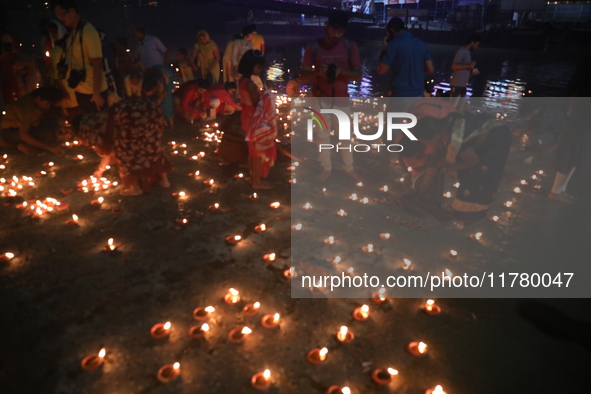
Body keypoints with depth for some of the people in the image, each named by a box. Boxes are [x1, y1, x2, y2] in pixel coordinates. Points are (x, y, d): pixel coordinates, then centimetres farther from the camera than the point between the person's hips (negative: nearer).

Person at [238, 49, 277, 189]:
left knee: (253, 150, 21)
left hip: (250, 119, 9)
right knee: (258, 151, 6)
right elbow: (258, 105, -22)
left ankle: (253, 176, 37)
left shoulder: (242, 80, 4)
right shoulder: (250, 84, -26)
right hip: (257, 122, -9)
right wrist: (265, 93, -13)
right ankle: (257, 181, 21)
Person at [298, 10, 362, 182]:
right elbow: (303, 76, -9)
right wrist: (317, 72, -30)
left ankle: (349, 169, 27)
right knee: (323, 136, 10)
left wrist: (341, 71, -27)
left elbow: (358, 75, -6)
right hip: (320, 99, 0)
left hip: (342, 99, 1)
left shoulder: (350, 47, -5)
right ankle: (326, 169, 28)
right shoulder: (313, 47, -7)